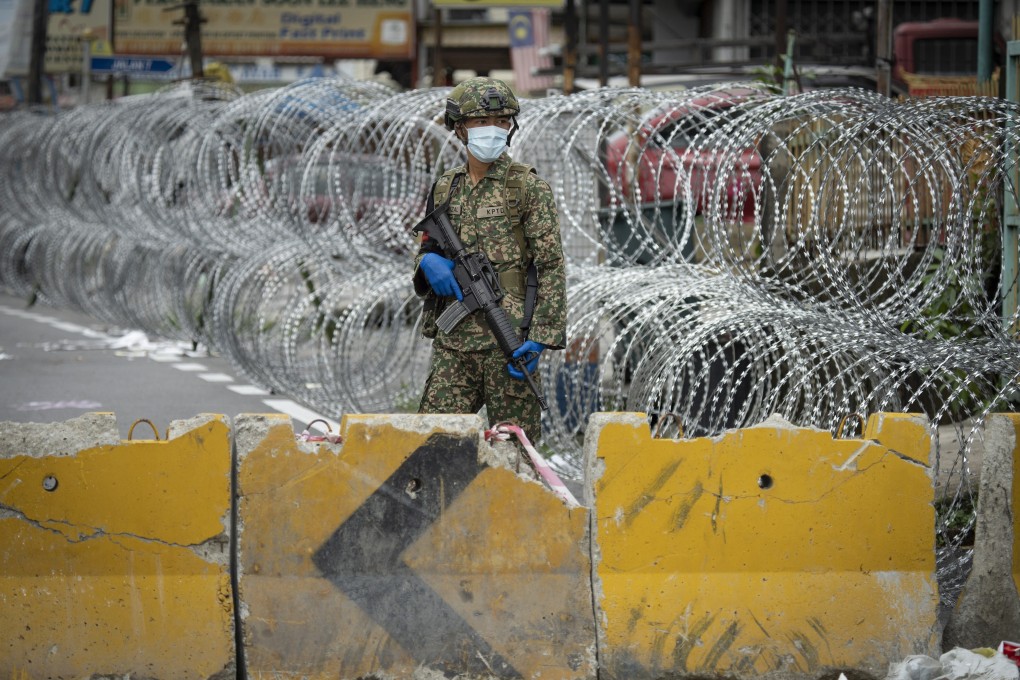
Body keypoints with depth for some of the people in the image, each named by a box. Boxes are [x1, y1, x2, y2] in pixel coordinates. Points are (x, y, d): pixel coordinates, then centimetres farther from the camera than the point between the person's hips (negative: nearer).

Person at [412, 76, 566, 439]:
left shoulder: (528, 187, -3)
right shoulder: (446, 187, 13)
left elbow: (552, 267, -7)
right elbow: (425, 249, 24)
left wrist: (540, 339, -15)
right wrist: (428, 260, -2)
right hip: (453, 341, 5)